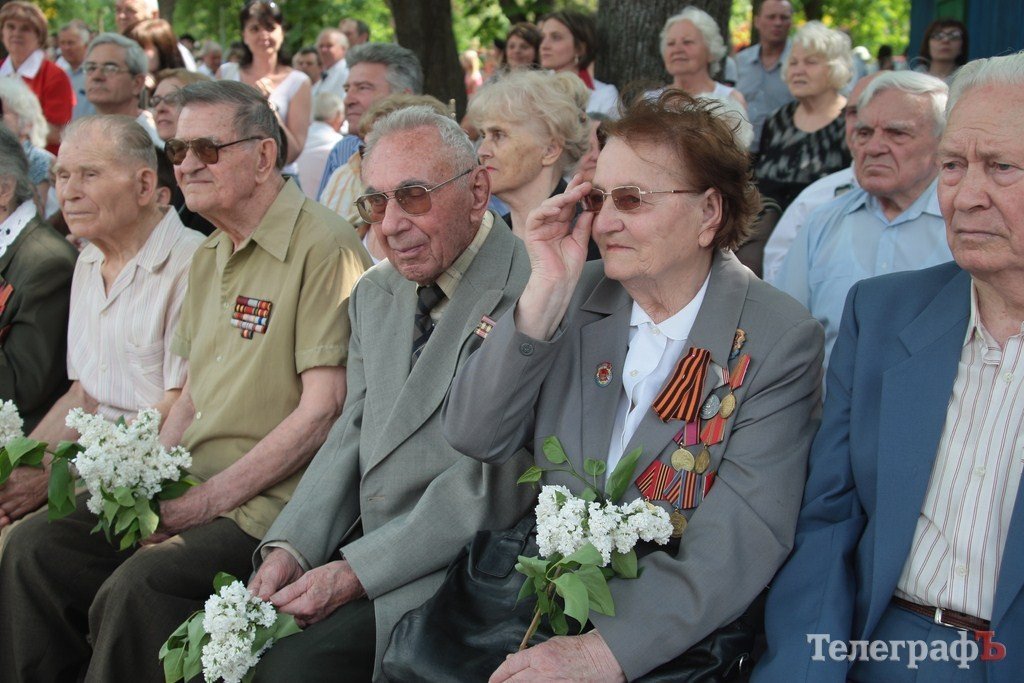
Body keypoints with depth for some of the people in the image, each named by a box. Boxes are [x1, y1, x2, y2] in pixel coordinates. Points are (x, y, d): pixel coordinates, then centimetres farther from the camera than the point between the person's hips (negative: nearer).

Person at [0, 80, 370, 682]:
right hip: (193, 486, 8)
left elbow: (324, 408, -16)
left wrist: (212, 498, -15)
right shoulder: (210, 256, 17)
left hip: (271, 501, -8)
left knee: (136, 588, -27)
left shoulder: (324, 246, -12)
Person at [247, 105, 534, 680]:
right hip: (363, 547, 7)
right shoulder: (376, 294, 13)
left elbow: (492, 487, -19)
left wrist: (354, 573, -19)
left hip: (453, 569, -7)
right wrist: (290, 547, -4)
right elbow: (351, 438, 13)